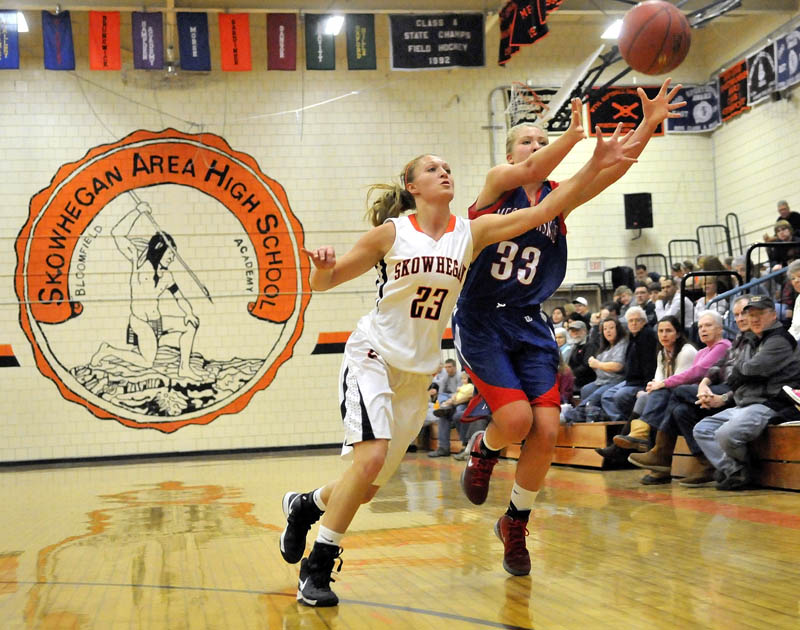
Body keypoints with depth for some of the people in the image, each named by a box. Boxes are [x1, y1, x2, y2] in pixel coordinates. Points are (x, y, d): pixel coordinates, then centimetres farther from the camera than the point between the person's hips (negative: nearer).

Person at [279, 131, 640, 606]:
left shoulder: (471, 232, 0)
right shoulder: (392, 232, -7)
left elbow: (544, 211, -8)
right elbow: (325, 282, -1)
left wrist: (596, 165, -15)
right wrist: (321, 266, -25)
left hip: (419, 371, 4)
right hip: (374, 356, -4)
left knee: (369, 487, 7)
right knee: (371, 456, -24)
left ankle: (305, 505, 38)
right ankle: (317, 567, -9)